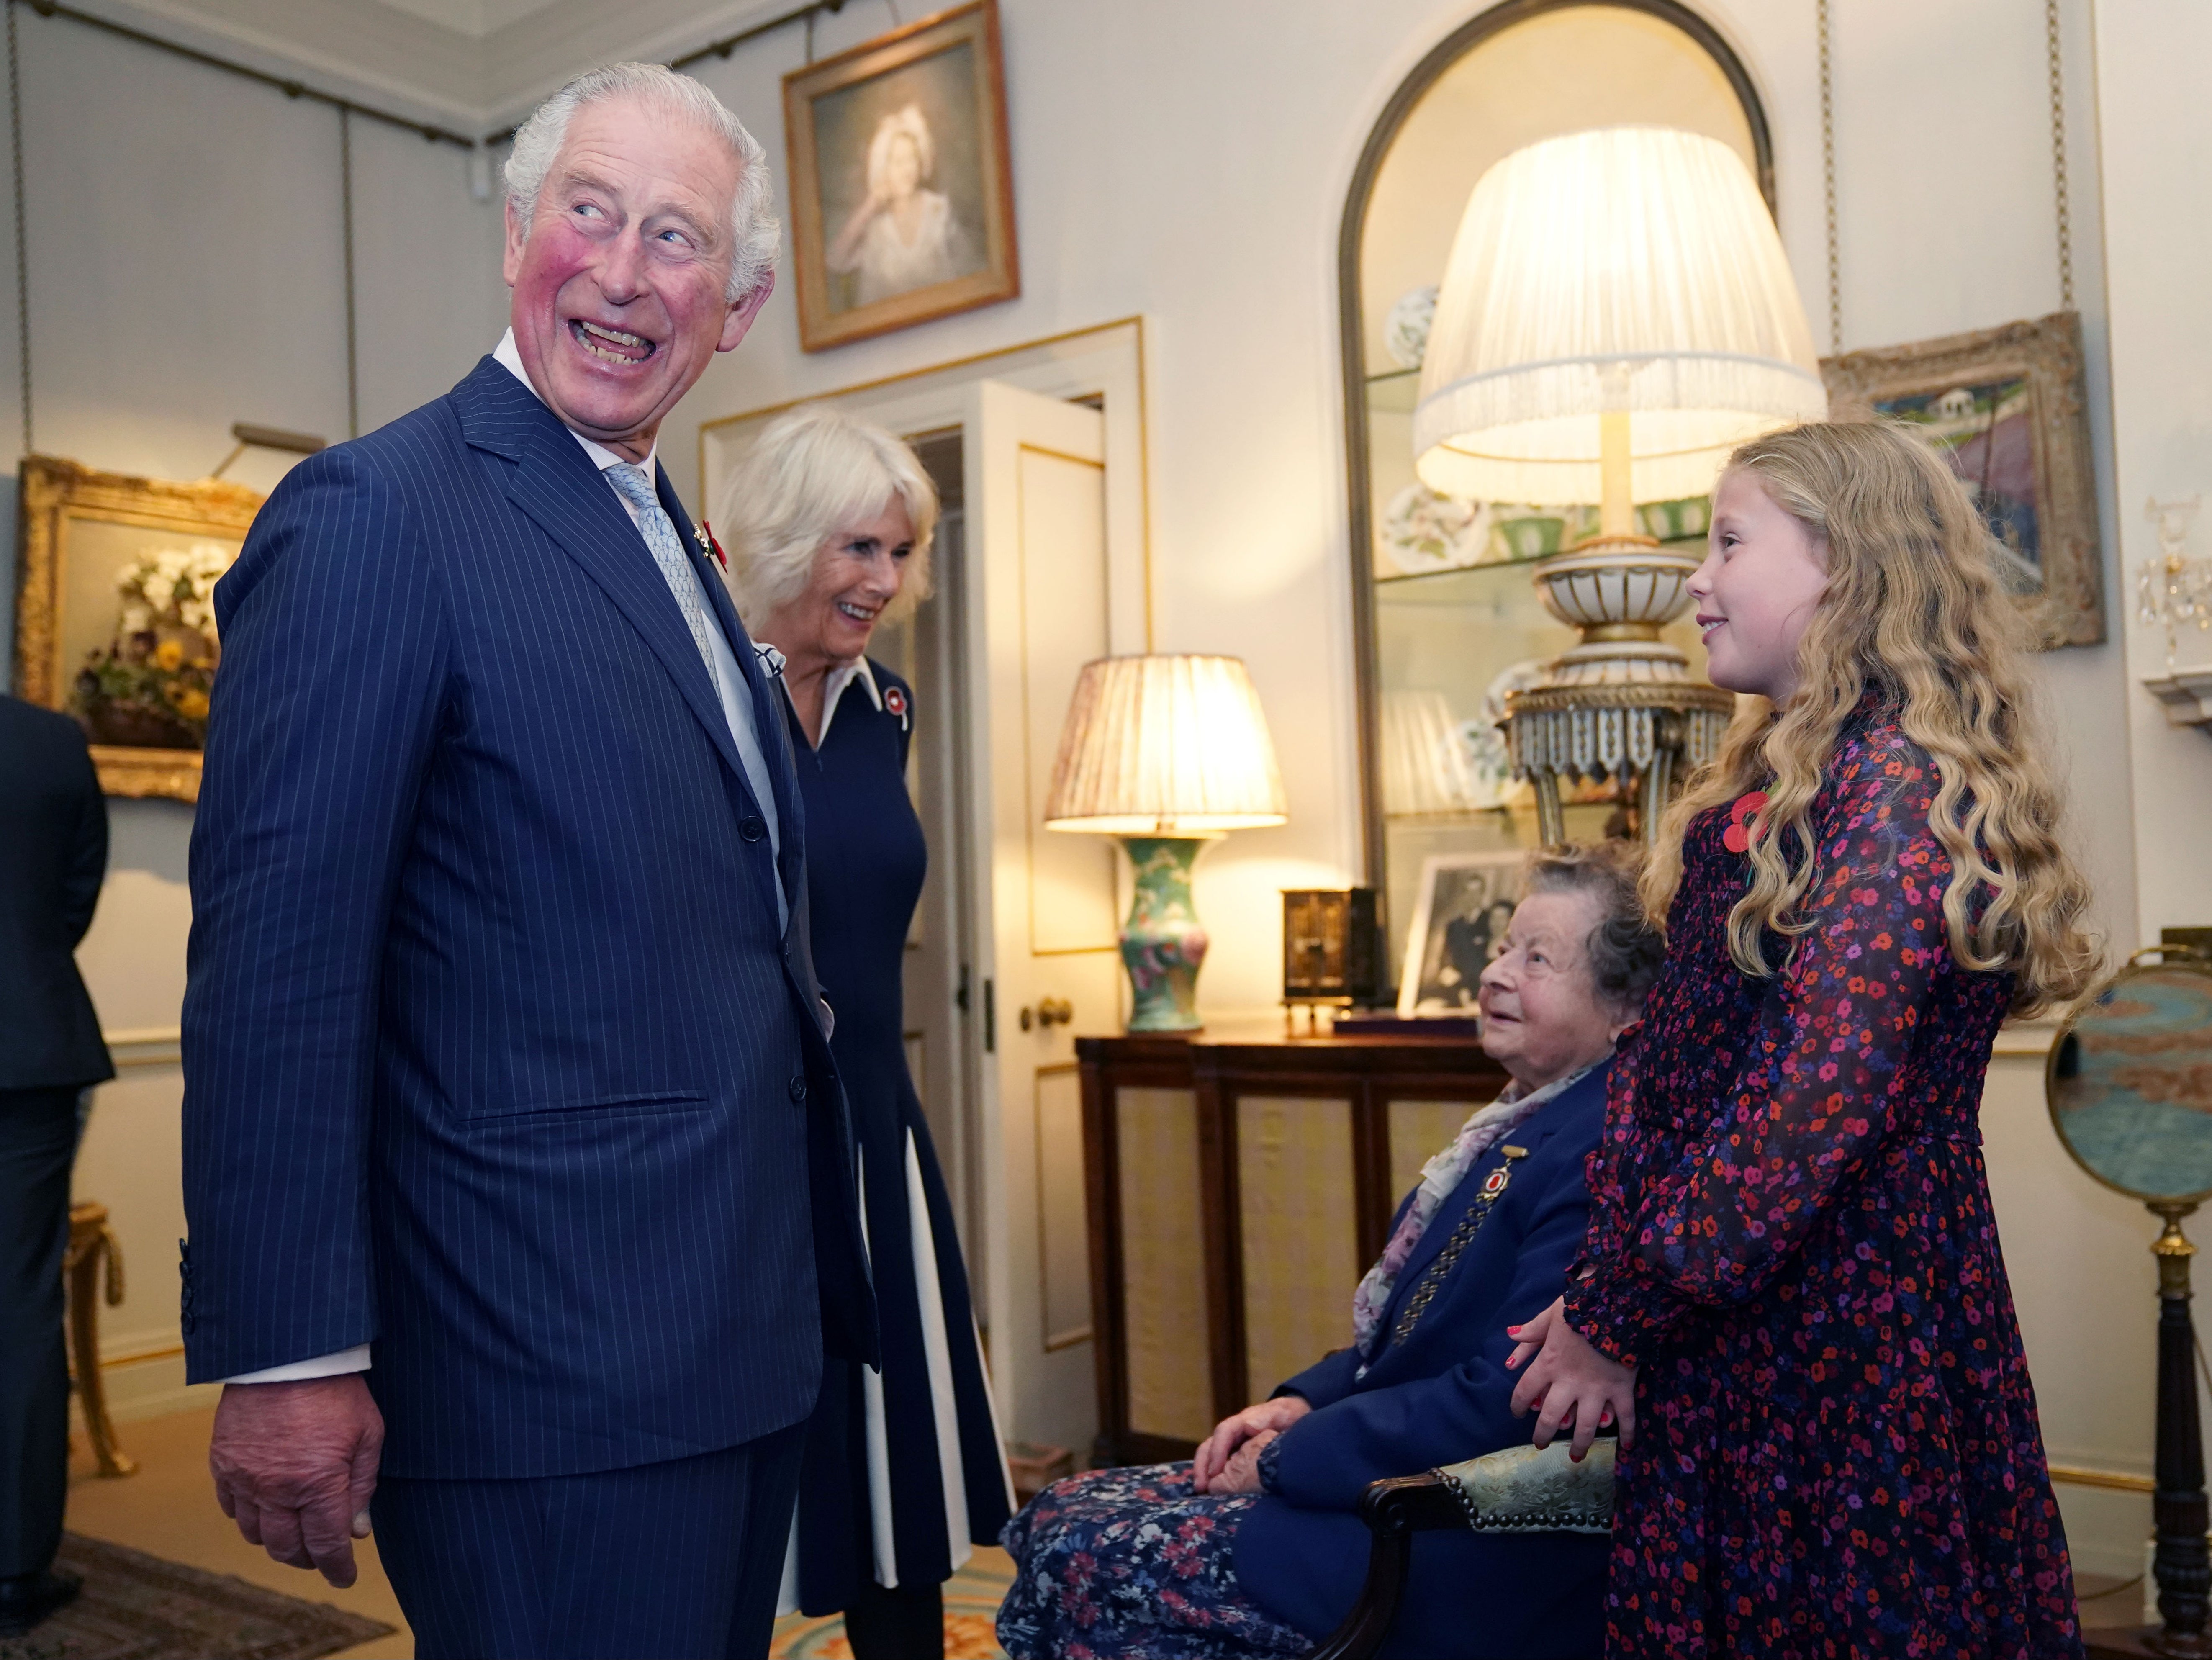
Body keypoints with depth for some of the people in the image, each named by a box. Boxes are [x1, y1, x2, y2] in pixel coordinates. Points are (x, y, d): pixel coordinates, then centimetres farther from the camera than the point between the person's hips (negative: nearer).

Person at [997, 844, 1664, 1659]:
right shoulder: (1531, 1120, 13)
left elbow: (1504, 1399, -25)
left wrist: (1291, 1458, -15)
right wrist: (1305, 1402, 4)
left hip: (1482, 1557, -10)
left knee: (1089, 1564, -15)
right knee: (1055, 1522, 3)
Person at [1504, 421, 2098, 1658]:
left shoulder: (1900, 778, -15)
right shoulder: (1768, 785, 13)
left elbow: (1822, 1092, -22)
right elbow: (1667, 1057, 11)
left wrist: (1621, 1315, -16)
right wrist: (1612, 1285, 2)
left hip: (1848, 1330, -8)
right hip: (1726, 1327, 8)